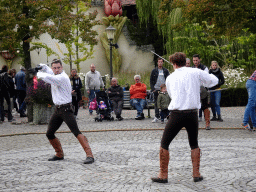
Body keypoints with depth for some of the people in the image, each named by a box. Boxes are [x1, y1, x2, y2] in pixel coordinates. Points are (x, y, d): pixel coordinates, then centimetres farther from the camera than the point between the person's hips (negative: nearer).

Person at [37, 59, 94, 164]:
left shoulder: (63, 77, -16)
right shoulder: (55, 74, 10)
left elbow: (48, 77, -29)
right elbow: (46, 69, 27)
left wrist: (39, 74, -8)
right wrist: (41, 66, 2)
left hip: (66, 109, -9)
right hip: (57, 109, 9)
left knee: (76, 131, -19)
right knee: (49, 134, 11)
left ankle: (89, 155, -22)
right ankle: (59, 154, 27)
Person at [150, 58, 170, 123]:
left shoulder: (166, 71, 9)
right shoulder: (154, 71, 7)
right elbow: (151, 81, 7)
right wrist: (152, 89, -4)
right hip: (156, 90, 0)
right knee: (156, 103, 0)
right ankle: (156, 117, 2)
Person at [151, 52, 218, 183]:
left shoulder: (170, 78, 9)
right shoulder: (194, 72, 3)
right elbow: (214, 80, 11)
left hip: (176, 114, -1)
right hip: (192, 114, 1)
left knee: (164, 144, 12)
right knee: (194, 144, 21)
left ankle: (163, 175, 12)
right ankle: (196, 174, 18)